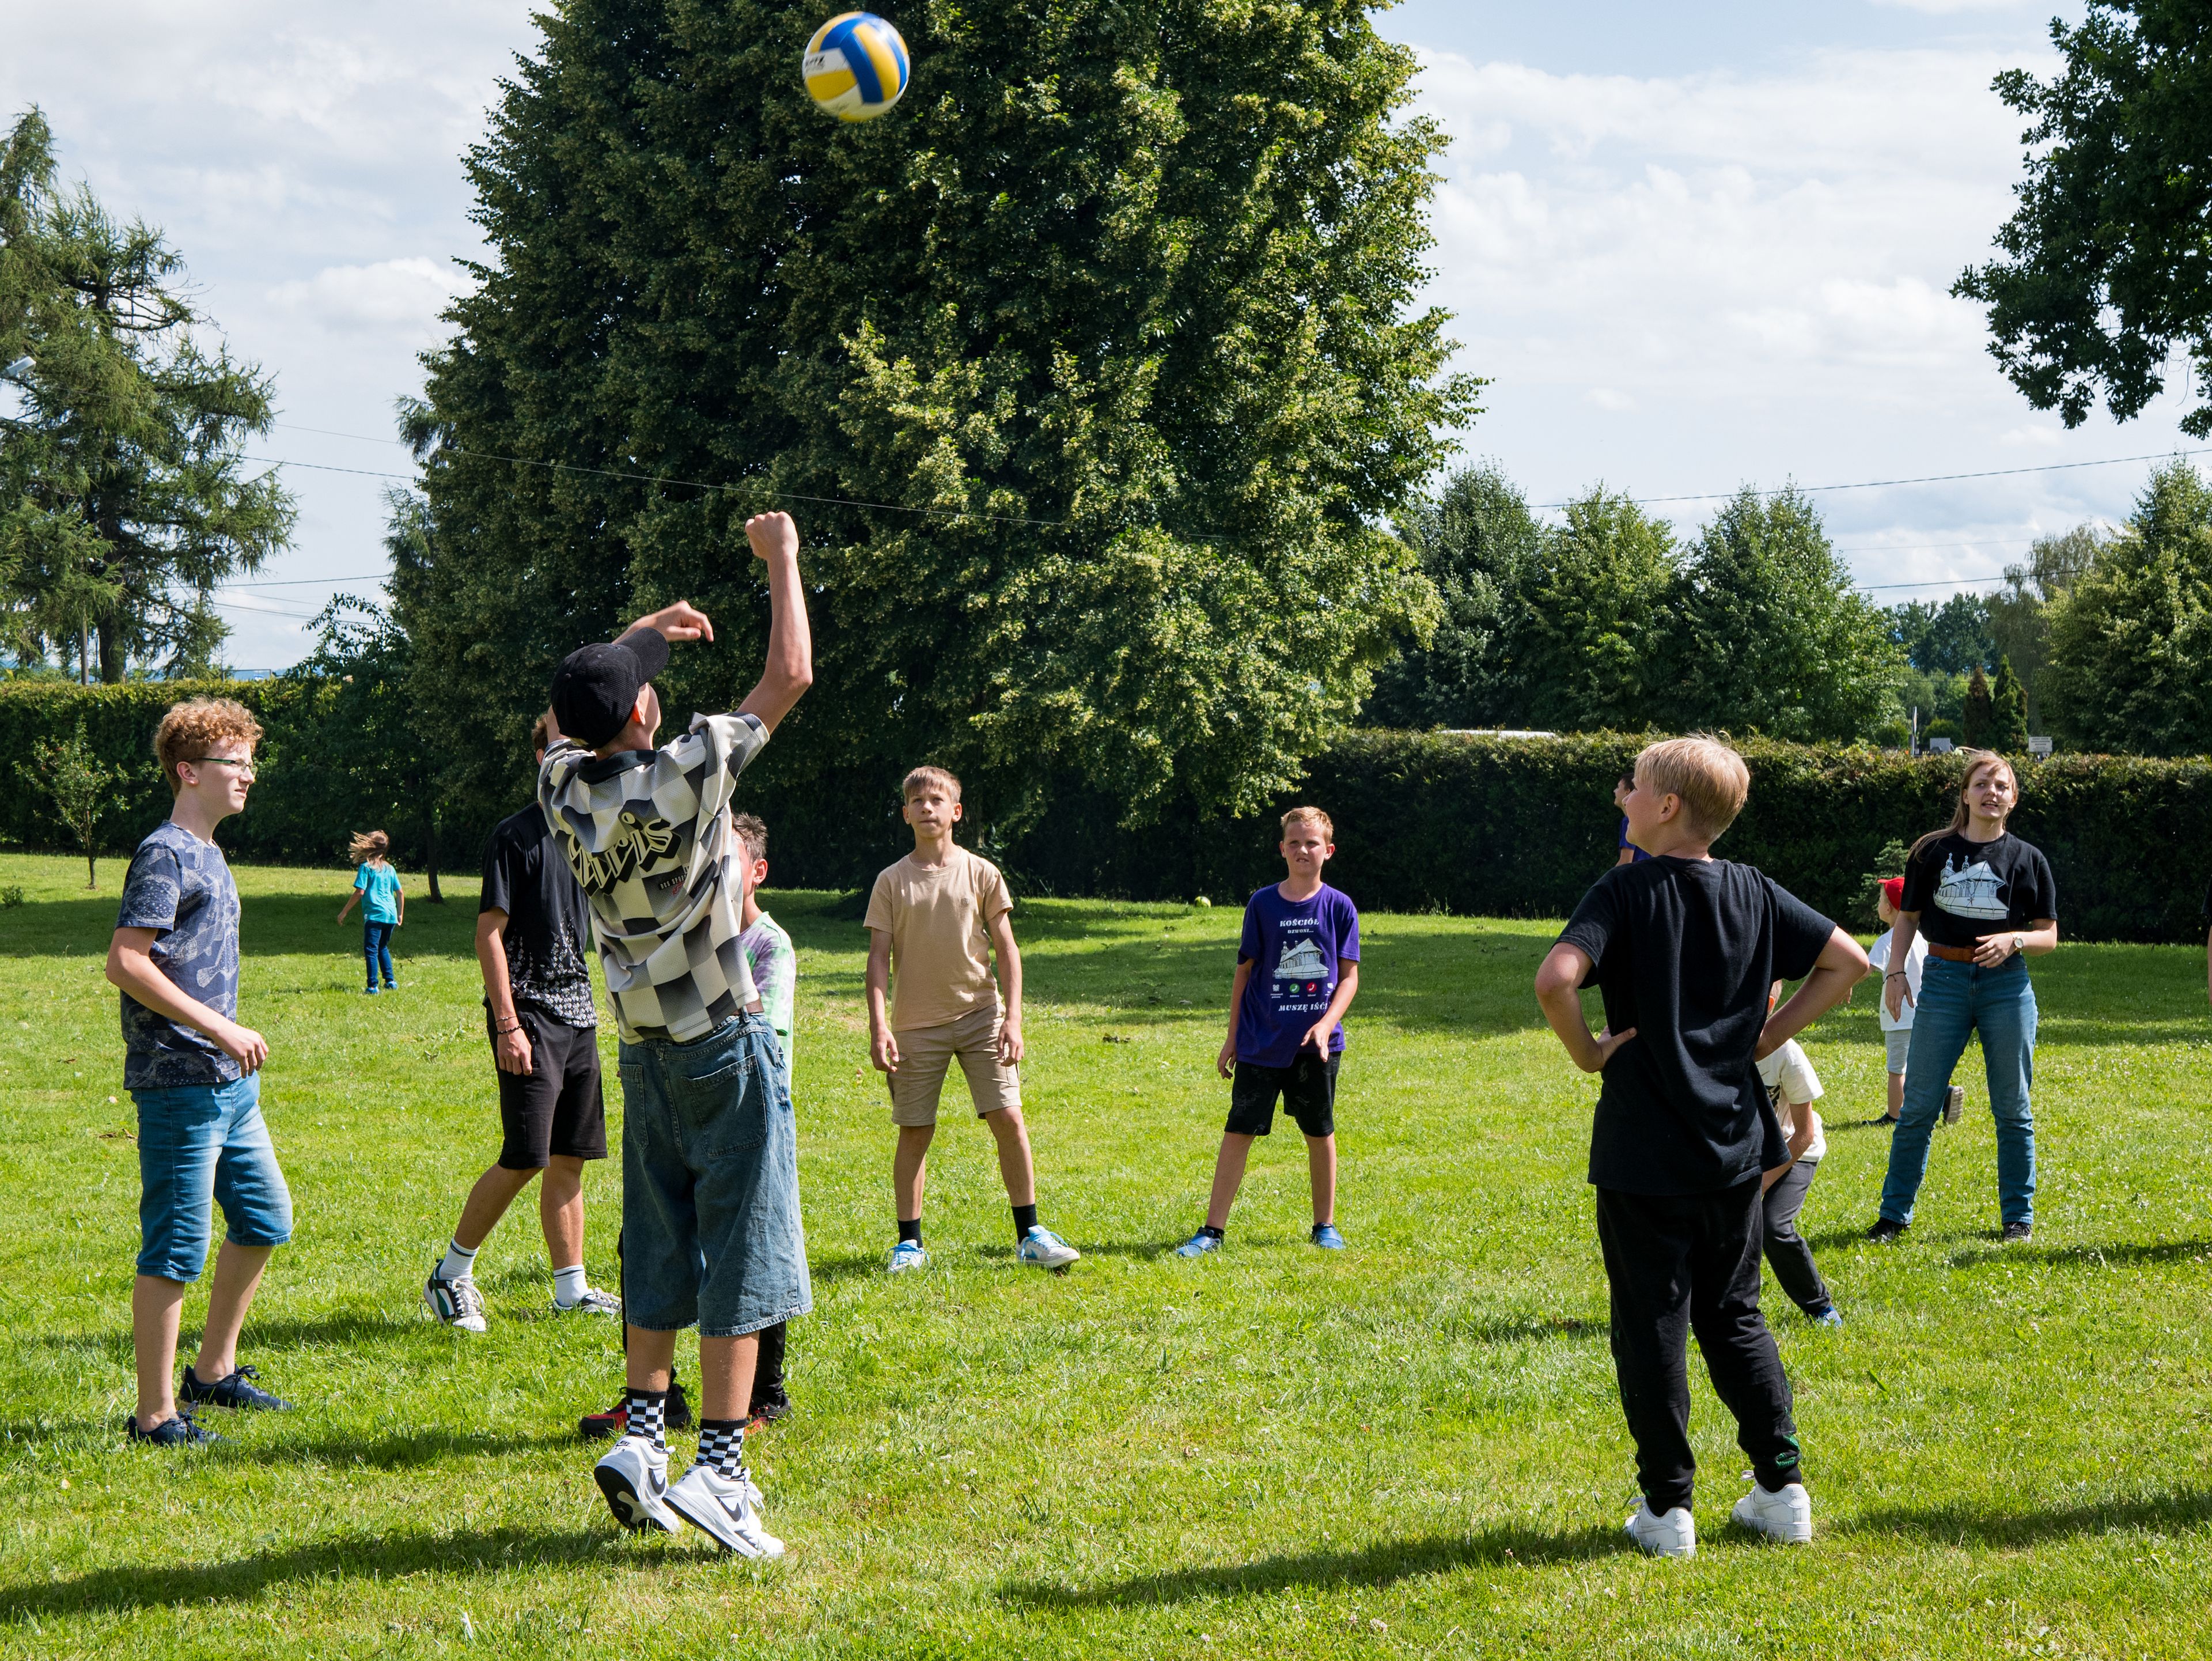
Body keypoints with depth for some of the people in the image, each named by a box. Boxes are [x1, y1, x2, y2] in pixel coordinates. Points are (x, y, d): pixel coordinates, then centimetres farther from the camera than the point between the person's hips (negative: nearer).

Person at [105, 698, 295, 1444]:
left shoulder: (209, 855, 16)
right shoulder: (165, 855, -13)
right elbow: (126, 964, -21)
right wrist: (221, 1028, -20)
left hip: (229, 1082, 10)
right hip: (180, 1083, -10)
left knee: (265, 1219, 17)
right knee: (176, 1248, -5)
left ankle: (213, 1371, 29)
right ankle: (156, 1414, 1)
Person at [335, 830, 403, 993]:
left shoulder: (366, 867, -4)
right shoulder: (389, 868, 14)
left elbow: (360, 892, -10)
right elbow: (400, 893, 16)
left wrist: (344, 912, -4)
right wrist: (400, 915, 26)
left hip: (374, 914, -7)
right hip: (391, 914, 7)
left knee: (371, 950, -8)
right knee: (383, 948, 24)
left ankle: (373, 986, -17)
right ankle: (390, 982, 22)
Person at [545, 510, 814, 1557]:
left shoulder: (563, 785, -2)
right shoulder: (683, 777, -18)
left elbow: (570, 713, 23)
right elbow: (790, 677, -12)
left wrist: (639, 633, 29)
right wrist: (782, 562, 0)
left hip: (644, 1052, 6)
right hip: (725, 1047, -6)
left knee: (659, 1251, 14)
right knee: (740, 1249, -4)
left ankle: (642, 1438, 10)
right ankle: (719, 1469, -8)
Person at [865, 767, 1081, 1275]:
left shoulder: (981, 874, 3)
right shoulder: (891, 882, 3)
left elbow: (1007, 950, 4)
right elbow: (879, 957, 2)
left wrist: (1013, 1019, -6)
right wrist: (879, 1026, -9)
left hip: (980, 1014, 0)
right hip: (917, 1023, 0)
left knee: (1009, 1119, -8)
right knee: (914, 1133, 2)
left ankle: (1029, 1234, 1)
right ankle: (909, 1242, 13)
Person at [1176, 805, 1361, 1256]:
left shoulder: (1339, 907, 1)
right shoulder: (1262, 905, 1)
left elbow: (1349, 977, 1)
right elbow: (1245, 972, 7)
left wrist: (1326, 1024, -14)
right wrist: (1232, 1037, 6)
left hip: (1316, 1045, 0)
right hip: (1261, 1044, 0)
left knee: (1320, 1133, 9)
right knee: (1238, 1132, -3)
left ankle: (1325, 1226, 24)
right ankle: (1212, 1230, -1)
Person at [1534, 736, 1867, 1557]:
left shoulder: (1627, 892, -12)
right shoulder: (1756, 895, 3)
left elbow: (1556, 978, -28)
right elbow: (1848, 961, 8)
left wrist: (1585, 1049, -11)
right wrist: (1767, 1036, 8)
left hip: (1643, 1157, -5)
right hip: (1734, 1146, 5)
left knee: (1651, 1327, 5)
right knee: (1735, 1318, 18)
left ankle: (1667, 1506, 8)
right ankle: (1782, 1488, 15)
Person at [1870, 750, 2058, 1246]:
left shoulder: (2028, 860, 4)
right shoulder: (1933, 852, 5)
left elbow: (2049, 936, 5)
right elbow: (1907, 918, 10)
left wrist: (2014, 939, -14)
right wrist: (1894, 971, -2)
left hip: (2007, 984, 0)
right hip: (1944, 981, 0)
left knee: (2013, 1108, 4)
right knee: (1918, 1106, 0)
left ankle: (2019, 1218, 15)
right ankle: (1895, 1214, 9)